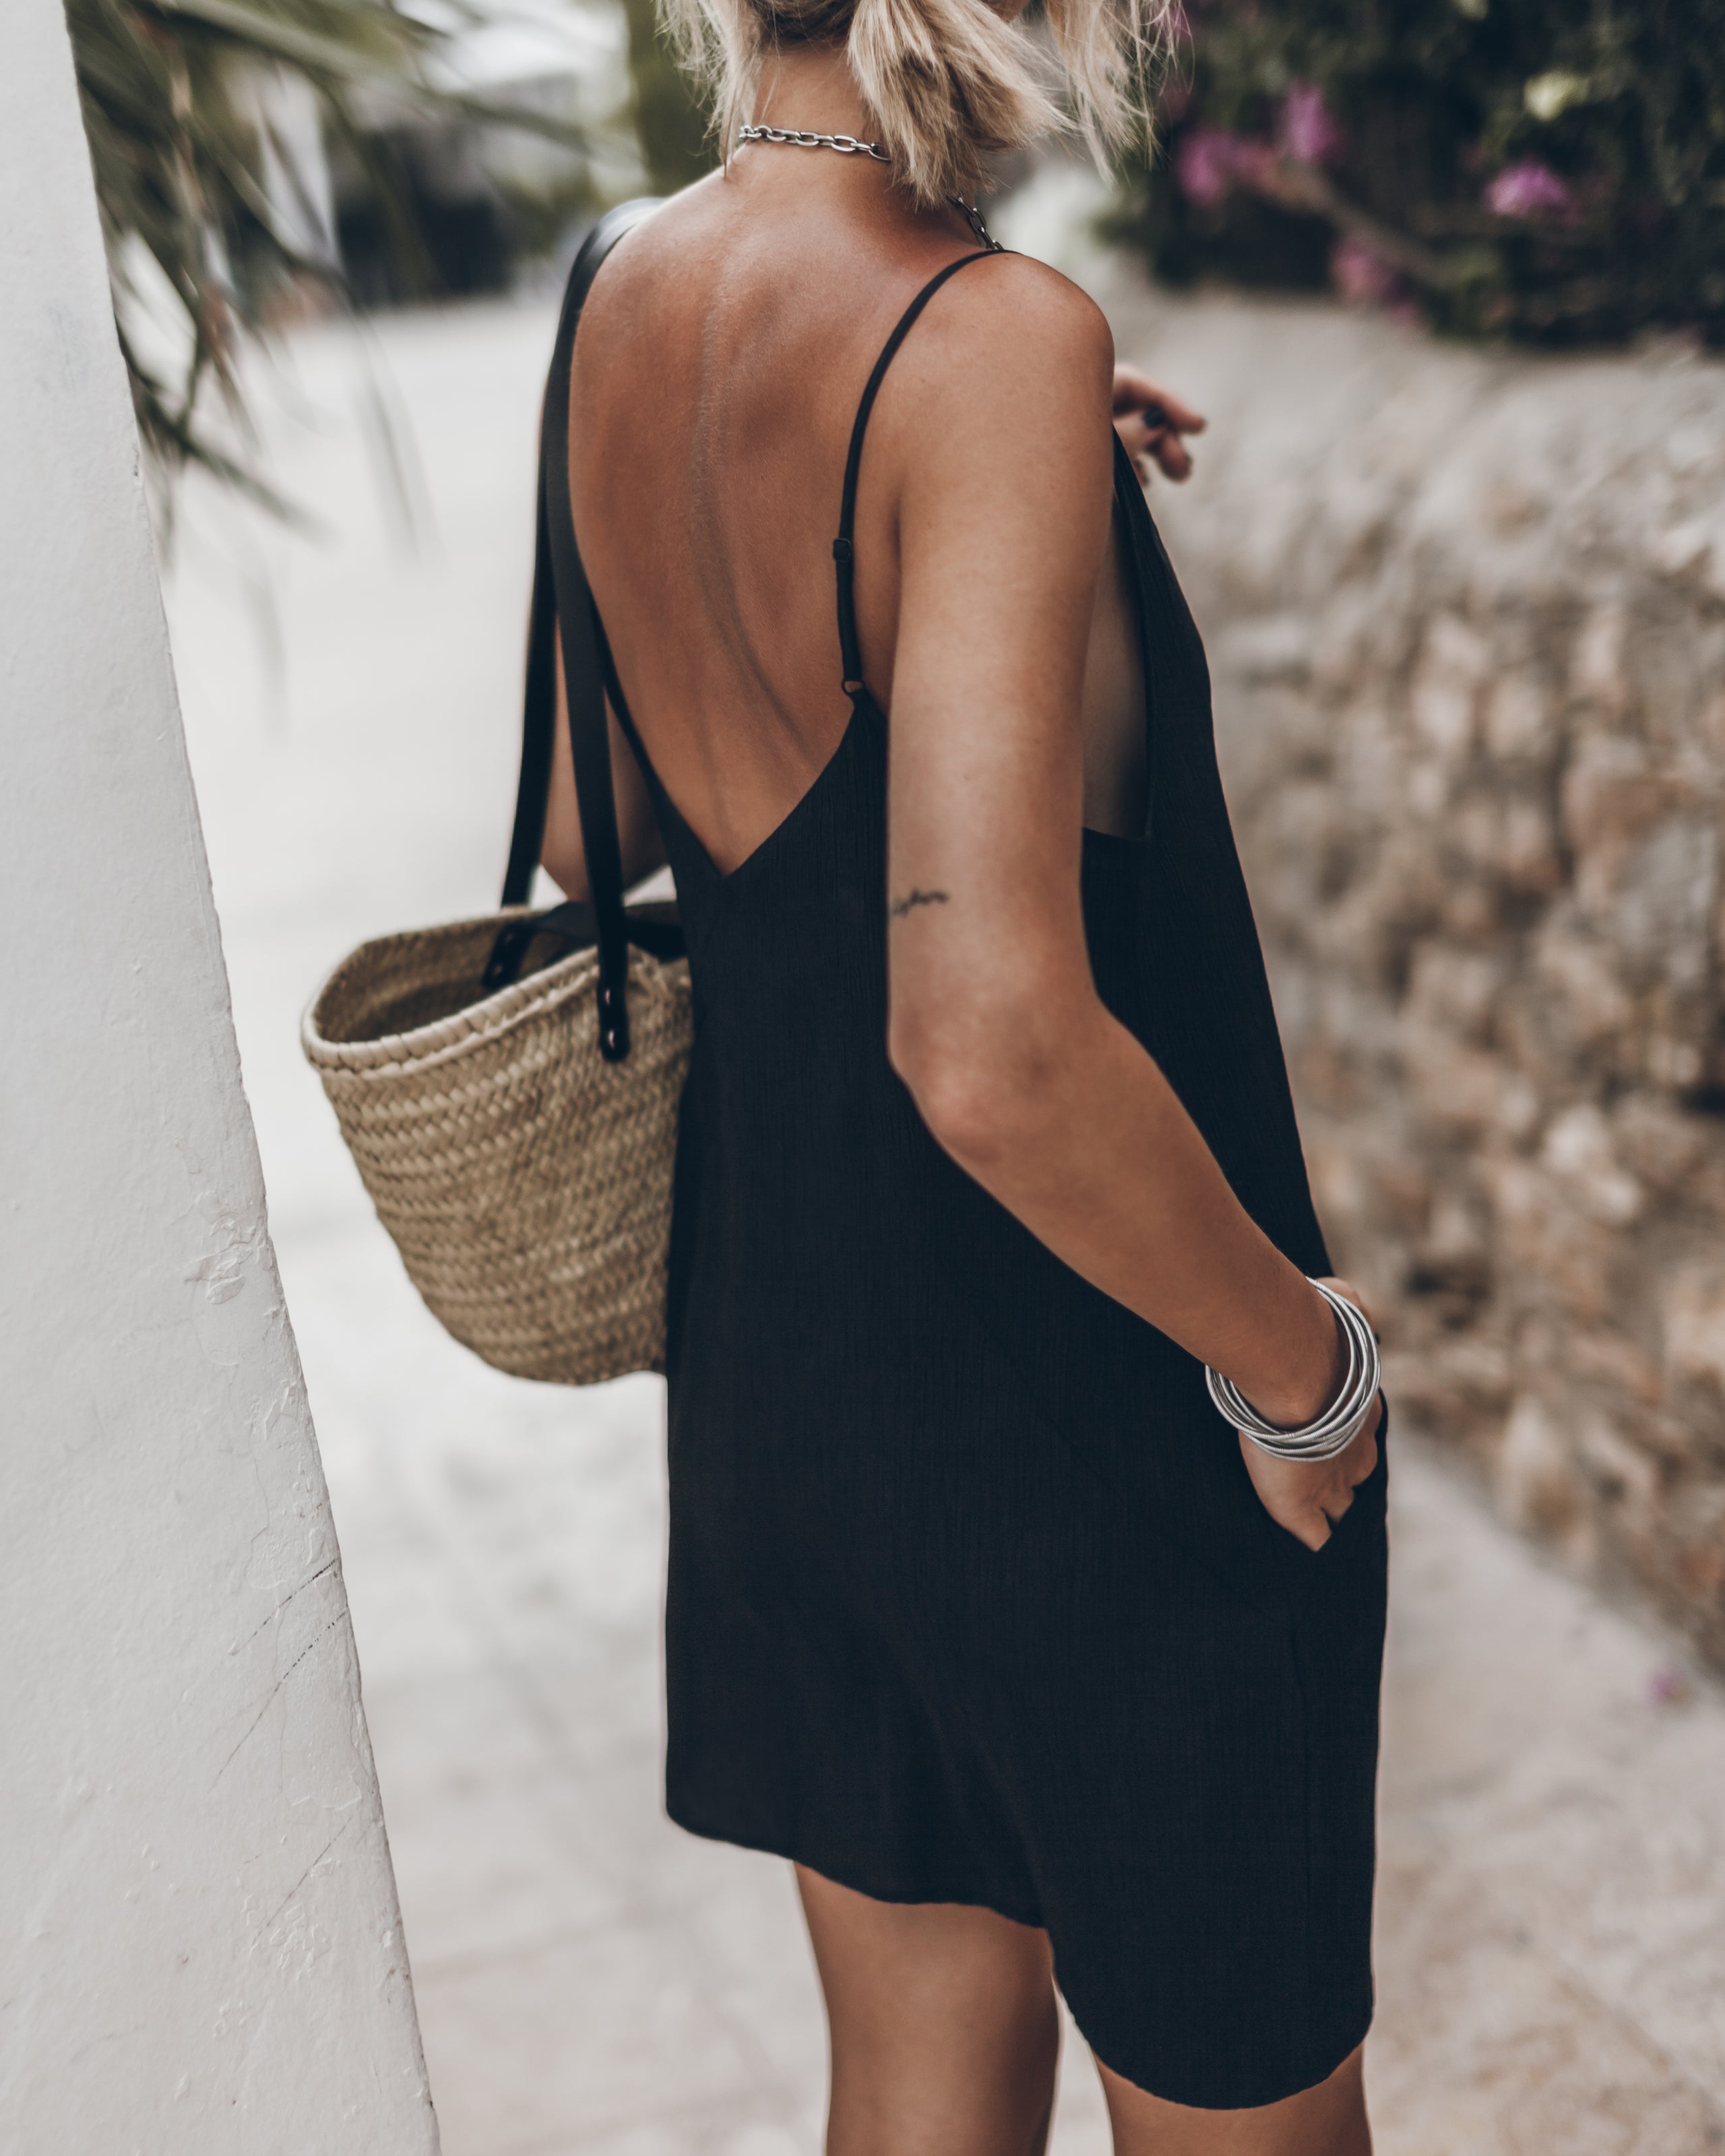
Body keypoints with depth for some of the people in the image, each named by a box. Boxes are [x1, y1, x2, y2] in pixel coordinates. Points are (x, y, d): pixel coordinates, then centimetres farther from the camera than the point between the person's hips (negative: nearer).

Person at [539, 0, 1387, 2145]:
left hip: (775, 1335, 7)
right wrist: (1302, 1363, -16)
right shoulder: (995, 340, -25)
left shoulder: (622, 304, -1)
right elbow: (994, 1050, -34)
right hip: (1085, 1405, -7)